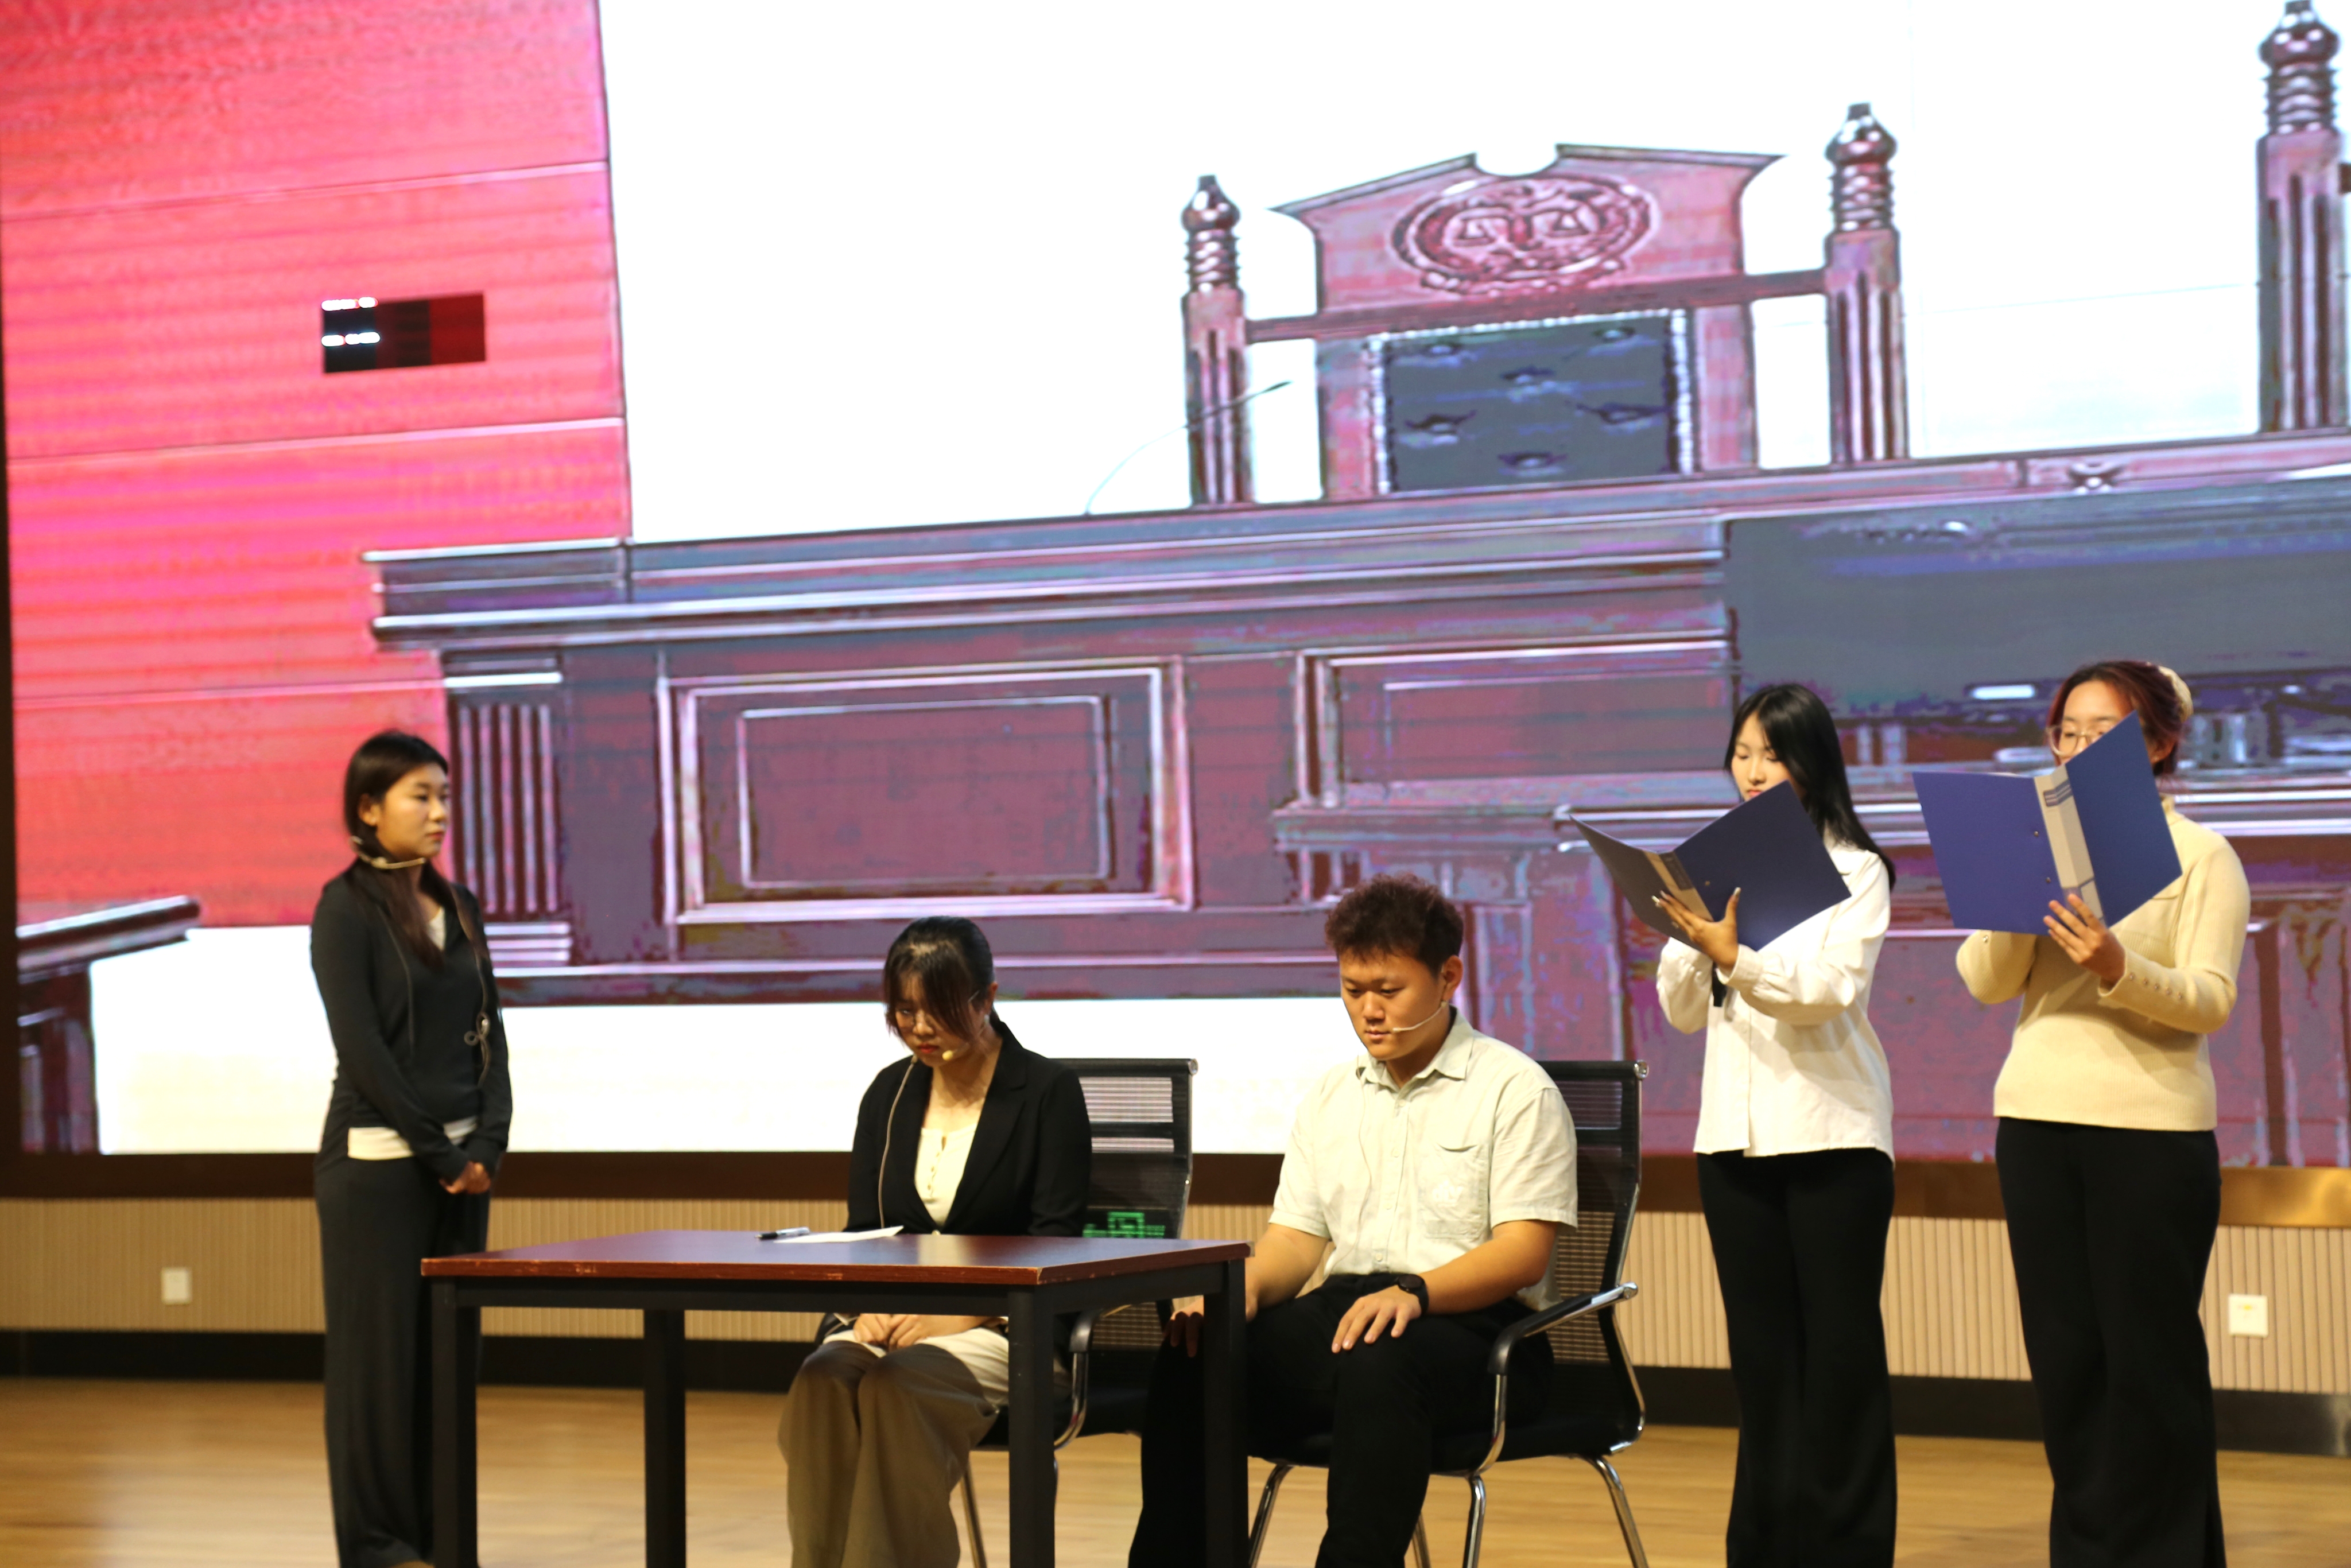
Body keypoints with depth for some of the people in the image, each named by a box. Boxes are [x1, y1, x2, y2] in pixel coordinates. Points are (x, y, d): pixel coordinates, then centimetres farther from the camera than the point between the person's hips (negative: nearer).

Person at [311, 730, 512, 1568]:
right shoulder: (347, 909, -8)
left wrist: (488, 1144, -3)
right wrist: (442, 1154, -13)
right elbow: (361, 1050, -14)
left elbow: (489, 1035, 11)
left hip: (461, 1163, 7)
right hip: (377, 1161, -6)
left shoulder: (456, 905, 12)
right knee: (380, 1350, -1)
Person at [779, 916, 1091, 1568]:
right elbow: (861, 1231, 14)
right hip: (892, 1322, 4)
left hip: (1006, 1327, -4)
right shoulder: (889, 1093, 15)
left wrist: (958, 1315, -18)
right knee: (822, 1382, -30)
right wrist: (870, 1306, -8)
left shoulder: (1048, 1091, 0)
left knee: (899, 1385, -35)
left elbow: (1055, 1244, -7)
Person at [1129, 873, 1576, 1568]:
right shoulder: (1331, 1095, 20)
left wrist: (1413, 1291, -26)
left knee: (1378, 1361, -40)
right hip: (1344, 1305, 5)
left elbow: (1523, 1251, -9)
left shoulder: (1513, 1088, 1)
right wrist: (1245, 1288, -7)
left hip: (1471, 1325, -5)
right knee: (1192, 1361, -23)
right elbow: (1297, 1235, 17)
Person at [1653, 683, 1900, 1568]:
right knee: (1760, 1346, 7)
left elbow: (1835, 988, -15)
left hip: (1832, 1131, -4)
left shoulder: (1854, 870, -1)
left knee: (1839, 1345, -3)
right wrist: (1690, 944, -9)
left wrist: (1736, 958, -27)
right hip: (1734, 1131, 4)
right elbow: (1683, 1013, 10)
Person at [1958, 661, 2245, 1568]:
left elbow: (2210, 1000, -11)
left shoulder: (2200, 856, 0)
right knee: (2064, 1354, 6)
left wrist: (2117, 968, -29)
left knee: (2150, 1358, -1)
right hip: (2037, 1118, 4)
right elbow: (1986, 983, 1)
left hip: (2151, 1127, -4)